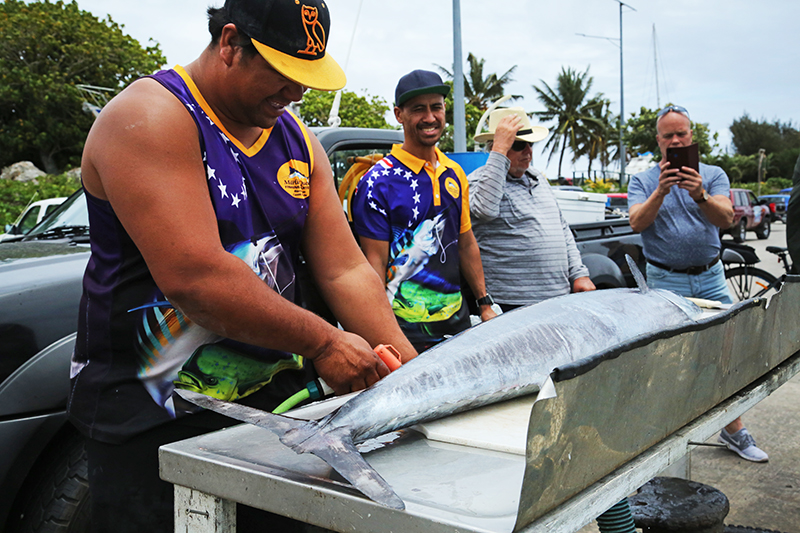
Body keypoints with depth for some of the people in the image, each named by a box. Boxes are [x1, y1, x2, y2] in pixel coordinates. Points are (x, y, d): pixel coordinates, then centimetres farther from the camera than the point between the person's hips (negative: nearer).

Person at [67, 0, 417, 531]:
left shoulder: (297, 140, 7)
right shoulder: (150, 119, -16)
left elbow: (345, 271, 3)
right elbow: (192, 277, -26)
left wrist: (412, 371, -7)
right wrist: (322, 342, -20)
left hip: (278, 400, 7)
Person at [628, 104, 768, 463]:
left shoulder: (713, 175, 7)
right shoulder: (643, 181, 5)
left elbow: (725, 218, -10)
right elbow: (637, 223, -11)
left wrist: (700, 196, -30)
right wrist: (660, 192, -27)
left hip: (710, 276, 2)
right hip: (665, 281, -2)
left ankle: (734, 431, 17)